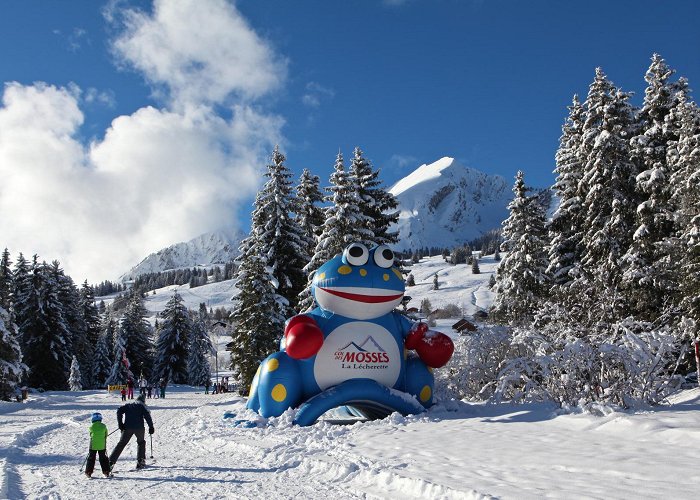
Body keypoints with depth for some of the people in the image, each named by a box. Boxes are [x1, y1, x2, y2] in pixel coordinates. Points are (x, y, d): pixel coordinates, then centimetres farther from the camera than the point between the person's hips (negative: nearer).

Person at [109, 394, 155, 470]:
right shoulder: (142, 406, 11)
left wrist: (120, 424, 7)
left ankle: (111, 462, -8)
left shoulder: (128, 405, 20)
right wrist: (151, 426, -1)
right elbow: (147, 415, -3)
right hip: (139, 428, -2)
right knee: (141, 442, 22)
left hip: (127, 427, 2)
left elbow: (119, 411, 7)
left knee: (121, 444, 4)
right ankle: (140, 462, 16)